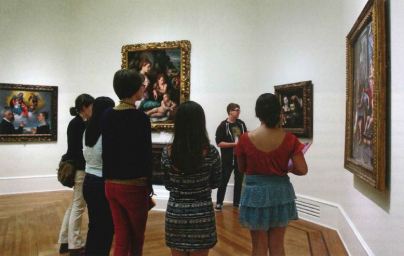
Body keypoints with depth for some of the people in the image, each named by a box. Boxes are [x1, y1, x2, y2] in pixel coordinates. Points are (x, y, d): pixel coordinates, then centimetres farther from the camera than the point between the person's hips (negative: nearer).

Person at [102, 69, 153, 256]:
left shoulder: (107, 115, 4)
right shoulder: (140, 117, -15)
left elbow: (106, 151, 9)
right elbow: (146, 156, -12)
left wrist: (109, 178, 17)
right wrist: (149, 188, -2)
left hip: (111, 184, 6)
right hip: (133, 186, -6)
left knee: (121, 237, 14)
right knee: (137, 237, 14)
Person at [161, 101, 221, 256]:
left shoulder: (167, 152, -9)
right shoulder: (211, 152, -13)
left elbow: (168, 185, 3)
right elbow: (215, 183, 1)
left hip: (175, 213, 1)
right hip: (202, 214, -1)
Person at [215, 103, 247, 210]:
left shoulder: (241, 123, 6)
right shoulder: (223, 126, -10)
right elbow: (219, 143, -15)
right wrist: (234, 144, -19)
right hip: (228, 158, -5)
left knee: (239, 180, 13)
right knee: (224, 181, 1)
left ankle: (237, 202, 26)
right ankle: (219, 202, 13)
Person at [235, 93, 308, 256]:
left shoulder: (246, 139, -11)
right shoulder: (289, 139, -9)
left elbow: (242, 168, 1)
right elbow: (302, 170, -8)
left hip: (255, 193, -1)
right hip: (280, 192, 2)